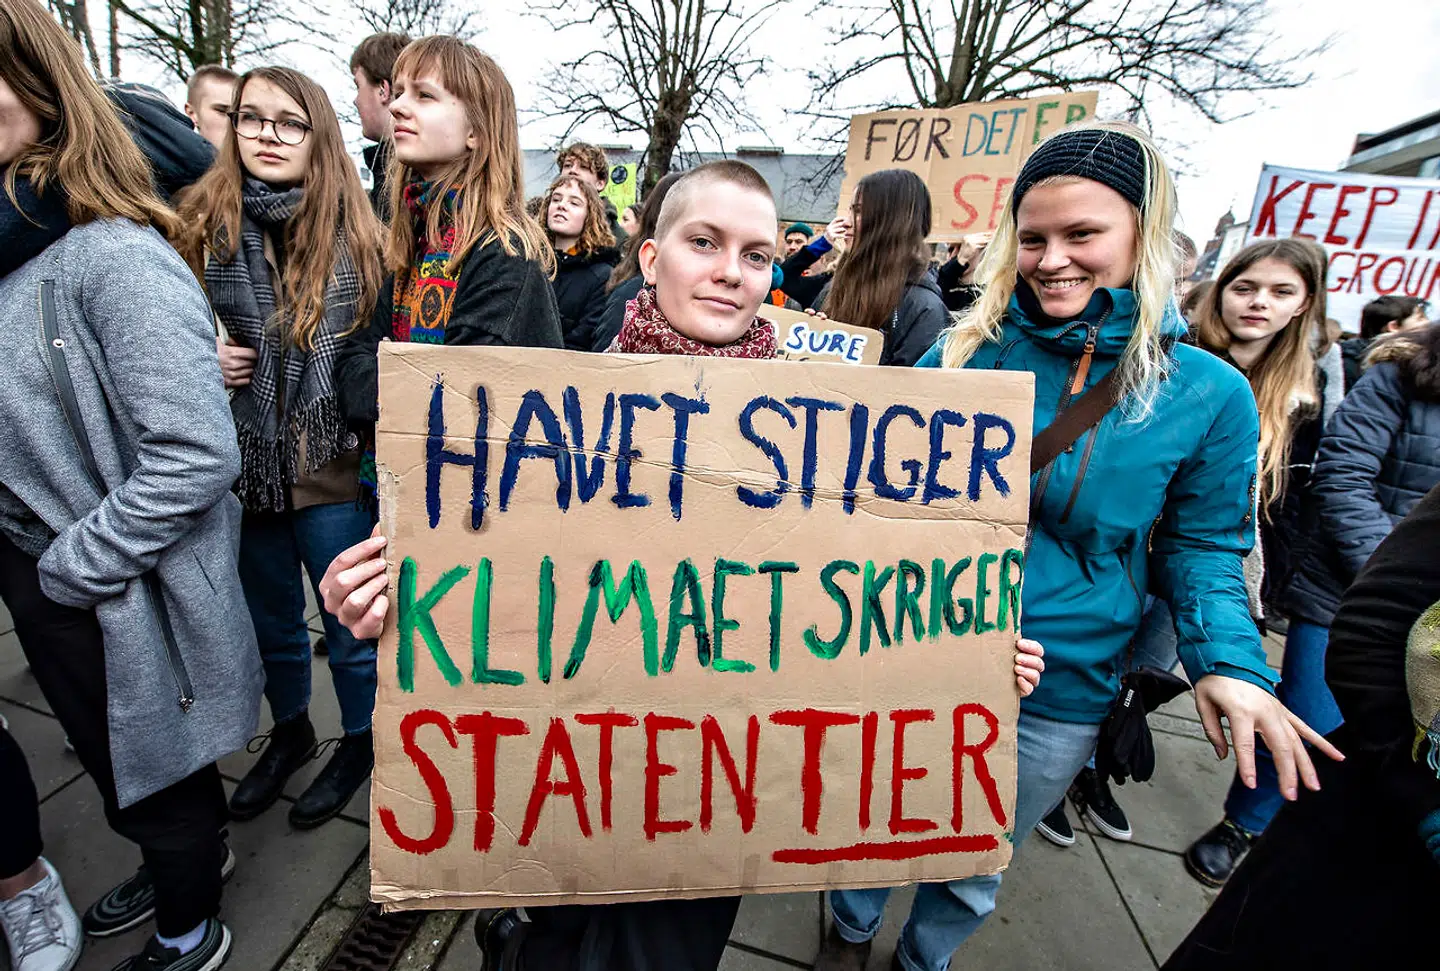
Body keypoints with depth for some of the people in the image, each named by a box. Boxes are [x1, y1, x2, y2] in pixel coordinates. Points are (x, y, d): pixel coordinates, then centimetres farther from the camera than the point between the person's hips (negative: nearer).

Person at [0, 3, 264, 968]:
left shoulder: (115, 259, -22)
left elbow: (197, 454, -28)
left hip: (126, 602, -7)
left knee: (153, 774, 16)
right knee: (116, 761, 27)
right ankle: (190, 856, 55)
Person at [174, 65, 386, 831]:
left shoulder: (353, 230, -5)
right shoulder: (202, 221, 0)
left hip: (334, 466, -3)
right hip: (245, 464, 3)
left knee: (350, 623, 11)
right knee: (270, 620, 21)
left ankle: (358, 742, 38)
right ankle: (290, 731, 48)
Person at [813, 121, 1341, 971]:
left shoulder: (1208, 394, -8)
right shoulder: (969, 349, -8)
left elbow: (1200, 548, 1)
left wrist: (1230, 661, -15)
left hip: (1059, 699, 0)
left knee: (974, 872, 25)